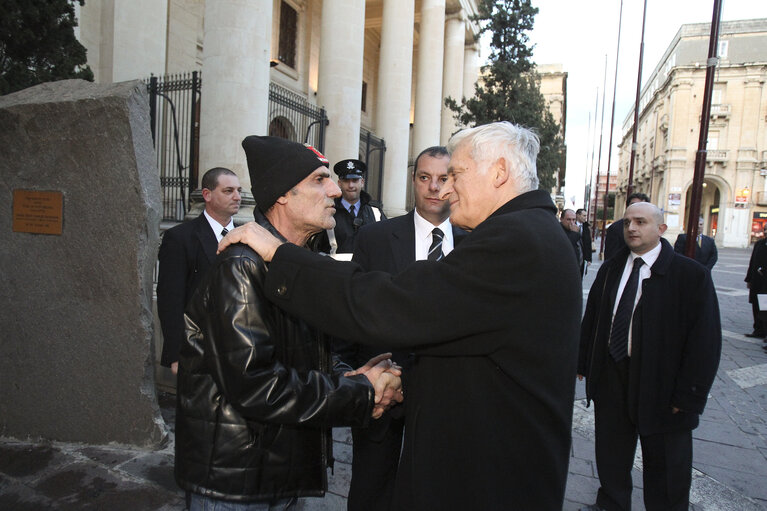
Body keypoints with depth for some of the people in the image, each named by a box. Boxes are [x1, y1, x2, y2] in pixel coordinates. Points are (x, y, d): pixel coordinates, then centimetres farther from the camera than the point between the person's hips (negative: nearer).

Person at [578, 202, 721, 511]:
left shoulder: (691, 275, -11)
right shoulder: (610, 270, 5)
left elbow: (705, 340, -12)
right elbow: (591, 319, 10)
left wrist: (689, 396, -14)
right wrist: (583, 362, 7)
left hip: (660, 382, -4)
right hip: (610, 378, 5)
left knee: (665, 466, 14)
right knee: (610, 454, 20)